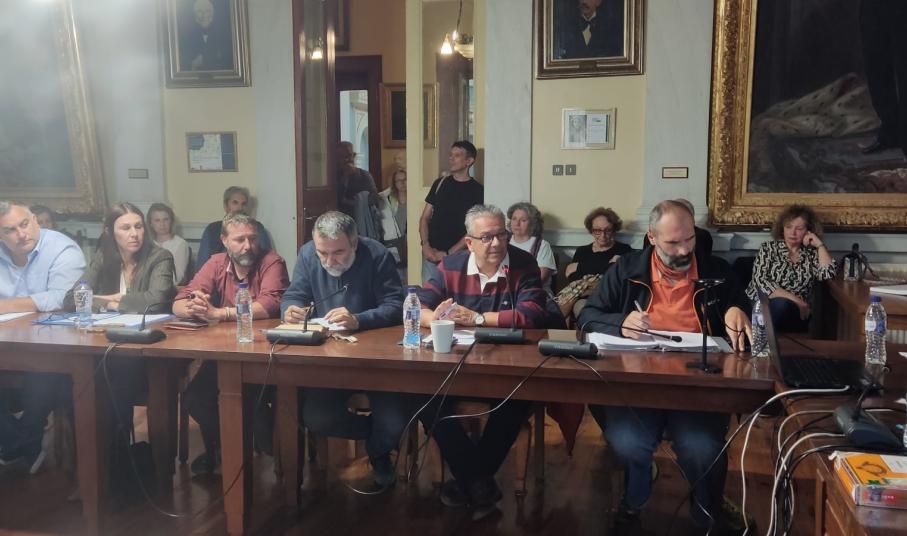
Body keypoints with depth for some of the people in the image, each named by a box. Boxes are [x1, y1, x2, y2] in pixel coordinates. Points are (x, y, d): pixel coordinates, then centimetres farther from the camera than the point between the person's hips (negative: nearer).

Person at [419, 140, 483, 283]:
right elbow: (425, 218, 11)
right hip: (431, 253, 3)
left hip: (457, 255, -3)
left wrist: (448, 253, -9)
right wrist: (425, 245, -4)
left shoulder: (477, 190, -2)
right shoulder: (440, 183, 9)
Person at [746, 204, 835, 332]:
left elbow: (828, 274, -5)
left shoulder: (811, 254, 13)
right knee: (781, 304, -34)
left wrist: (819, 245, 0)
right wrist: (796, 300, -16)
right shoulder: (768, 248, 4)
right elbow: (760, 282, -11)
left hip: (797, 314, 2)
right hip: (761, 305, -1)